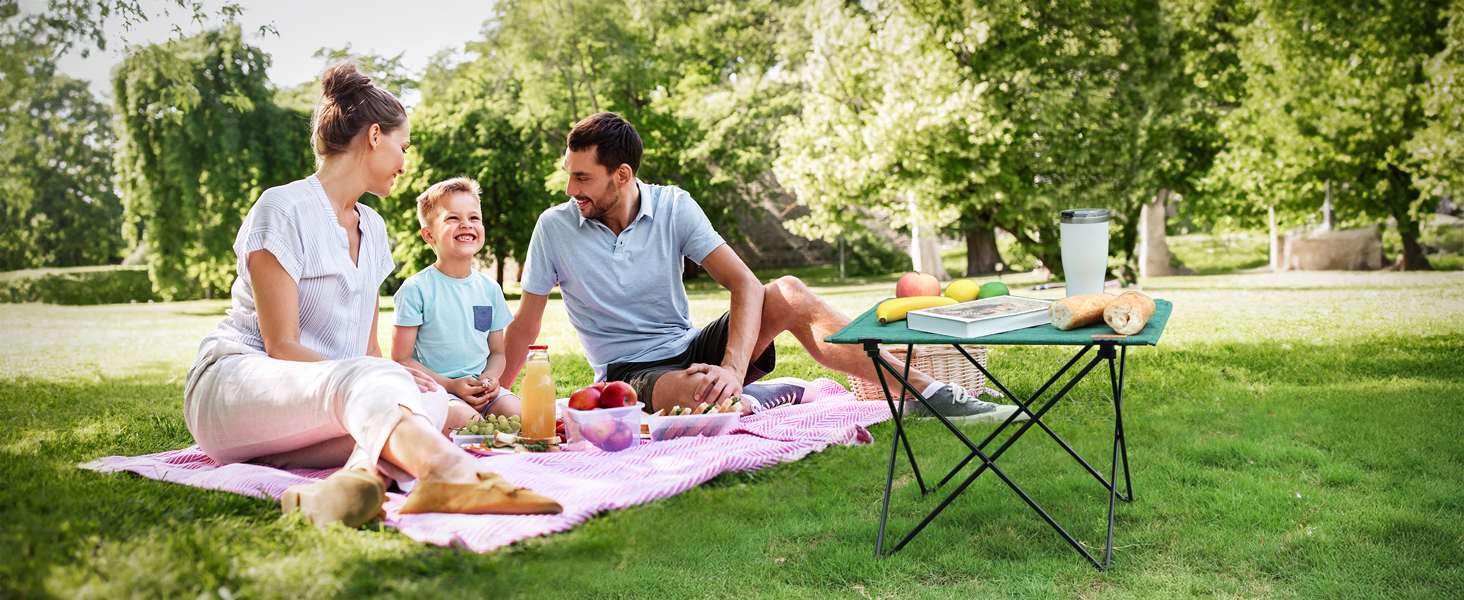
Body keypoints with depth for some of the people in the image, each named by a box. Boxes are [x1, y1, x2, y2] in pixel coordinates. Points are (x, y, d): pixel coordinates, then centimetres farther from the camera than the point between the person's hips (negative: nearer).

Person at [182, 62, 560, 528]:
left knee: (432, 401, -24)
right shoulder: (282, 208, -6)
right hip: (234, 381, -7)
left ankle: (360, 472, -55)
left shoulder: (372, 228, 19)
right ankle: (455, 474, -69)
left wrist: (394, 375, -6)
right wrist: (387, 376, -24)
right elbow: (282, 347, -14)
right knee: (364, 382, -40)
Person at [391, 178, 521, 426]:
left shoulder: (490, 289, 11)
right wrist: (450, 385, -16)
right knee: (466, 419, -34)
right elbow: (402, 359, -5)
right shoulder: (416, 289, -5)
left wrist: (490, 378, -6)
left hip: (483, 390, 5)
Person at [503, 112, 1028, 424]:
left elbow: (745, 284, -16)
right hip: (631, 373, -2)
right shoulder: (555, 228, -8)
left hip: (690, 348, 2)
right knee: (696, 393, -41)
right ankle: (796, 396, -10)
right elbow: (526, 325, 1)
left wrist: (733, 367, -32)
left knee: (788, 294, -24)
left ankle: (927, 391, -22)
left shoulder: (672, 206, -7)